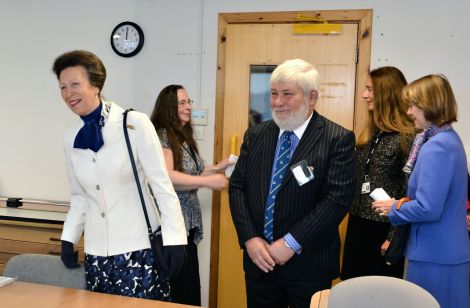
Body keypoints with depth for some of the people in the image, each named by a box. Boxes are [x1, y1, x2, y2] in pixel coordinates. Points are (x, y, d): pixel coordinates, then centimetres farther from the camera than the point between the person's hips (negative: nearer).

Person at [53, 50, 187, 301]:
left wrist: (173, 239, -14)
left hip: (137, 248, -4)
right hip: (96, 253, 5)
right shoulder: (71, 138, 6)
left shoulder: (135, 124, -10)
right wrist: (68, 238, 8)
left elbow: (162, 184, -10)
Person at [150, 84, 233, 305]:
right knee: (182, 292, -4)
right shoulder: (162, 135, -10)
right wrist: (208, 181, -23)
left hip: (188, 225, 8)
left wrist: (217, 168, 6)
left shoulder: (184, 137, 16)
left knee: (188, 290, 10)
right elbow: (166, 178, -22)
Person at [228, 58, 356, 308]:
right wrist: (249, 238, -7)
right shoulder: (255, 135, 5)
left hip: (309, 265, -3)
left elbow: (338, 198, -15)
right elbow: (237, 187, 5)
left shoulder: (338, 139, -9)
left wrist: (291, 243, -17)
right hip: (259, 259, 4)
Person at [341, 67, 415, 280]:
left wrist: (393, 236, -14)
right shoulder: (370, 133, 7)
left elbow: (408, 191, -15)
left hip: (384, 229, -6)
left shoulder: (407, 137, -14)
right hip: (358, 224, 7)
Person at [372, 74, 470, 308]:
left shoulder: (436, 146, -21)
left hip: (435, 256, -9)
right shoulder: (449, 139, 9)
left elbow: (428, 208, -25)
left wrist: (394, 208, -9)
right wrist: (403, 203, 9)